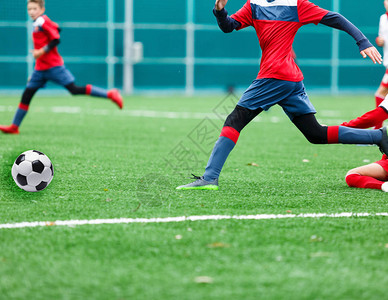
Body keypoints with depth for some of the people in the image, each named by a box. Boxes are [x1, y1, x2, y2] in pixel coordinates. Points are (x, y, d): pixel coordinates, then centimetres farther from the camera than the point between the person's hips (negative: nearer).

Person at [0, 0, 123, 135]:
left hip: (53, 66, -9)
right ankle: (14, 127, 10)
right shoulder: (38, 23, 13)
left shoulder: (43, 21, -12)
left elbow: (56, 40, -17)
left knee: (74, 89, -13)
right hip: (40, 67, 9)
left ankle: (110, 94, -9)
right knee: (27, 94, 6)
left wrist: (41, 51, -20)